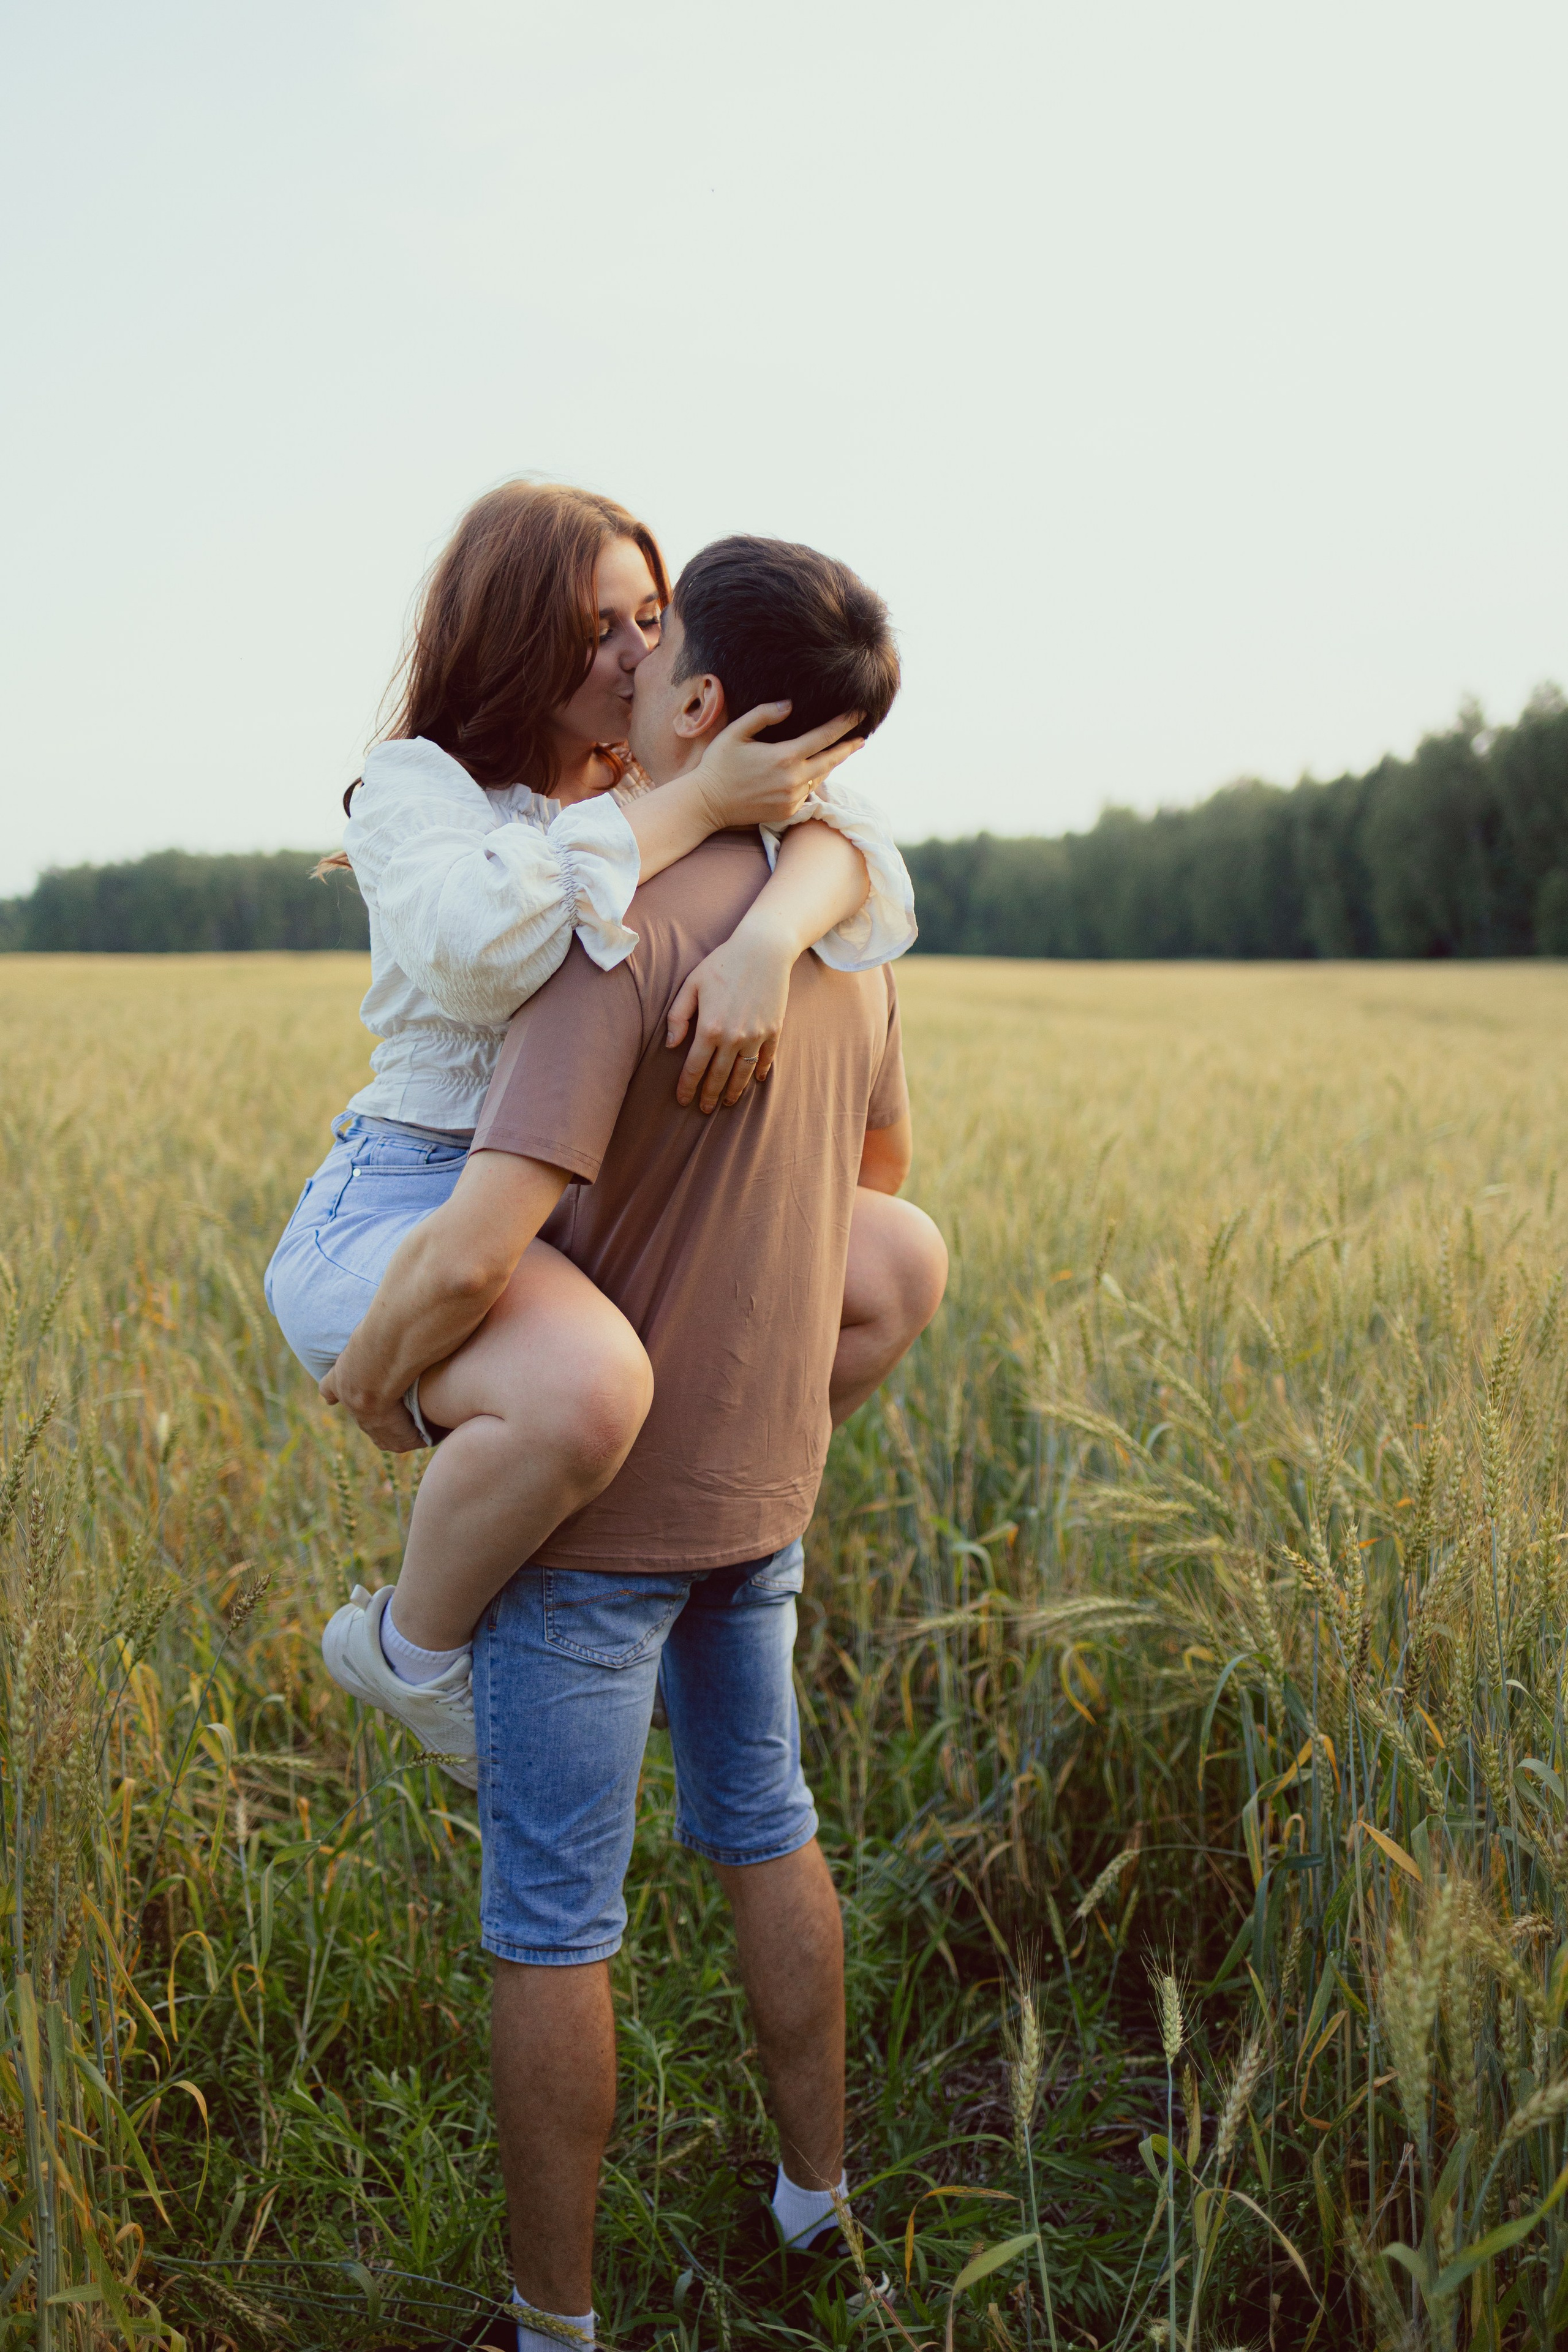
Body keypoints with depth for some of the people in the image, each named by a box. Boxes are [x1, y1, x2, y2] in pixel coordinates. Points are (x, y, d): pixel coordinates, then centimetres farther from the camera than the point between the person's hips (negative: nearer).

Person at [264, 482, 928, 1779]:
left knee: (895, 1264, 7)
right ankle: (414, 1645, -7)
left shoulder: (661, 788, 11)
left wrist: (765, 938, -33)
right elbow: (483, 943, -30)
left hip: (593, 1213, 7)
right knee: (588, 1384, -39)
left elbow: (841, 839, -10)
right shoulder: (415, 786, -6)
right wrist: (696, 806, -25)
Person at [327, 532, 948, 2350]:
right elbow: (880, 1174, 17)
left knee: (550, 1919, 8)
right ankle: (814, 2198, 40)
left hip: (593, 1497, -7)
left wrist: (370, 1370, -12)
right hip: (759, 1473, 8)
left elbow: (474, 1252, -32)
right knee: (762, 1829, 24)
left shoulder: (621, 937, -25)